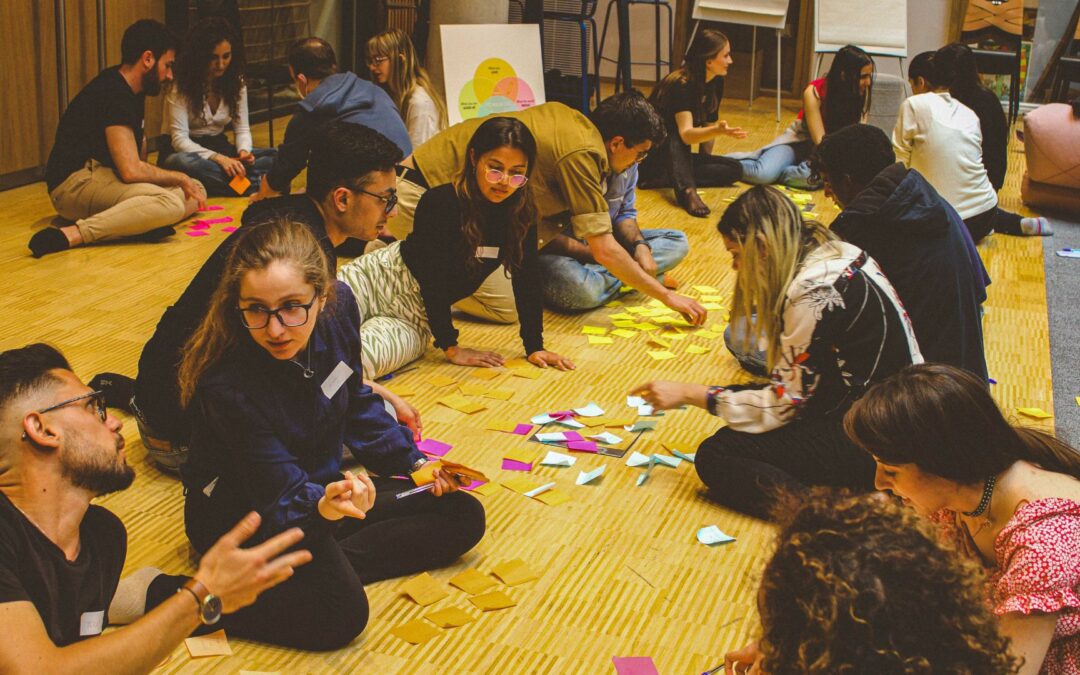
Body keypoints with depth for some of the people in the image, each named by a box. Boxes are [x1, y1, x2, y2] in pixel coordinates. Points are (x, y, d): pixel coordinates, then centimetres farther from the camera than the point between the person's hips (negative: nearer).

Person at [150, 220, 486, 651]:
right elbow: (285, 495, -28)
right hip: (239, 509, -7)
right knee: (338, 613, -31)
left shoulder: (337, 307, -16)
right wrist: (322, 507, -50)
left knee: (463, 517, -2)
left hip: (322, 485, 7)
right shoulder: (226, 384, -33)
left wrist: (412, 461, 2)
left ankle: (329, 565, -13)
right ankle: (161, 595, -17)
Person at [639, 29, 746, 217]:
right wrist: (719, 131, -53)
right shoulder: (681, 84, -24)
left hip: (678, 157, 8)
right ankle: (687, 190, -50)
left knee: (734, 169, -13)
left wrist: (705, 161, 8)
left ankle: (661, 179, -20)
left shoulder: (716, 83, -1)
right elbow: (686, 134, -37)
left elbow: (709, 124, 8)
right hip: (651, 154, -7)